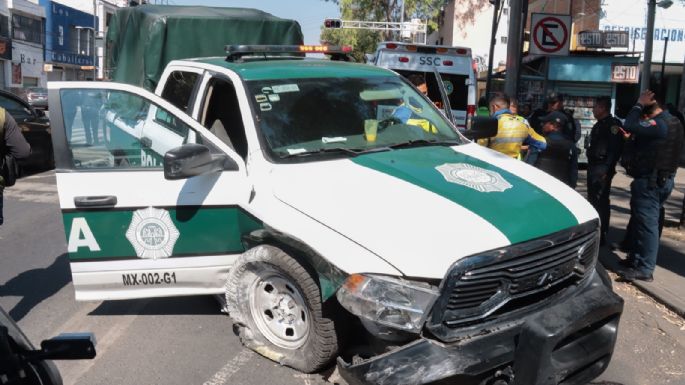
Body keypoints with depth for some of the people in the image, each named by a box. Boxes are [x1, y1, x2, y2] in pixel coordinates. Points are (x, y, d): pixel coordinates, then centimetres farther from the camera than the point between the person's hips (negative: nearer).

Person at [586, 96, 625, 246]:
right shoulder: (599, 124, 17)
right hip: (594, 167, 10)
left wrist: (607, 169, -24)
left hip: (602, 169, -10)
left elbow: (615, 148, -21)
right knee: (593, 200, 16)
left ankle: (601, 235, -1)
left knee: (600, 201, -7)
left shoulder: (613, 124, -13)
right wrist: (591, 166, 17)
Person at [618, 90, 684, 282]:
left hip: (650, 180, -10)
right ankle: (636, 258, 28)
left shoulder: (659, 124, -20)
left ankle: (644, 269, -5)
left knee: (646, 223, -8)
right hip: (663, 178, 10)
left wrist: (639, 105, -16)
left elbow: (630, 126, -29)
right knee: (640, 220, 18)